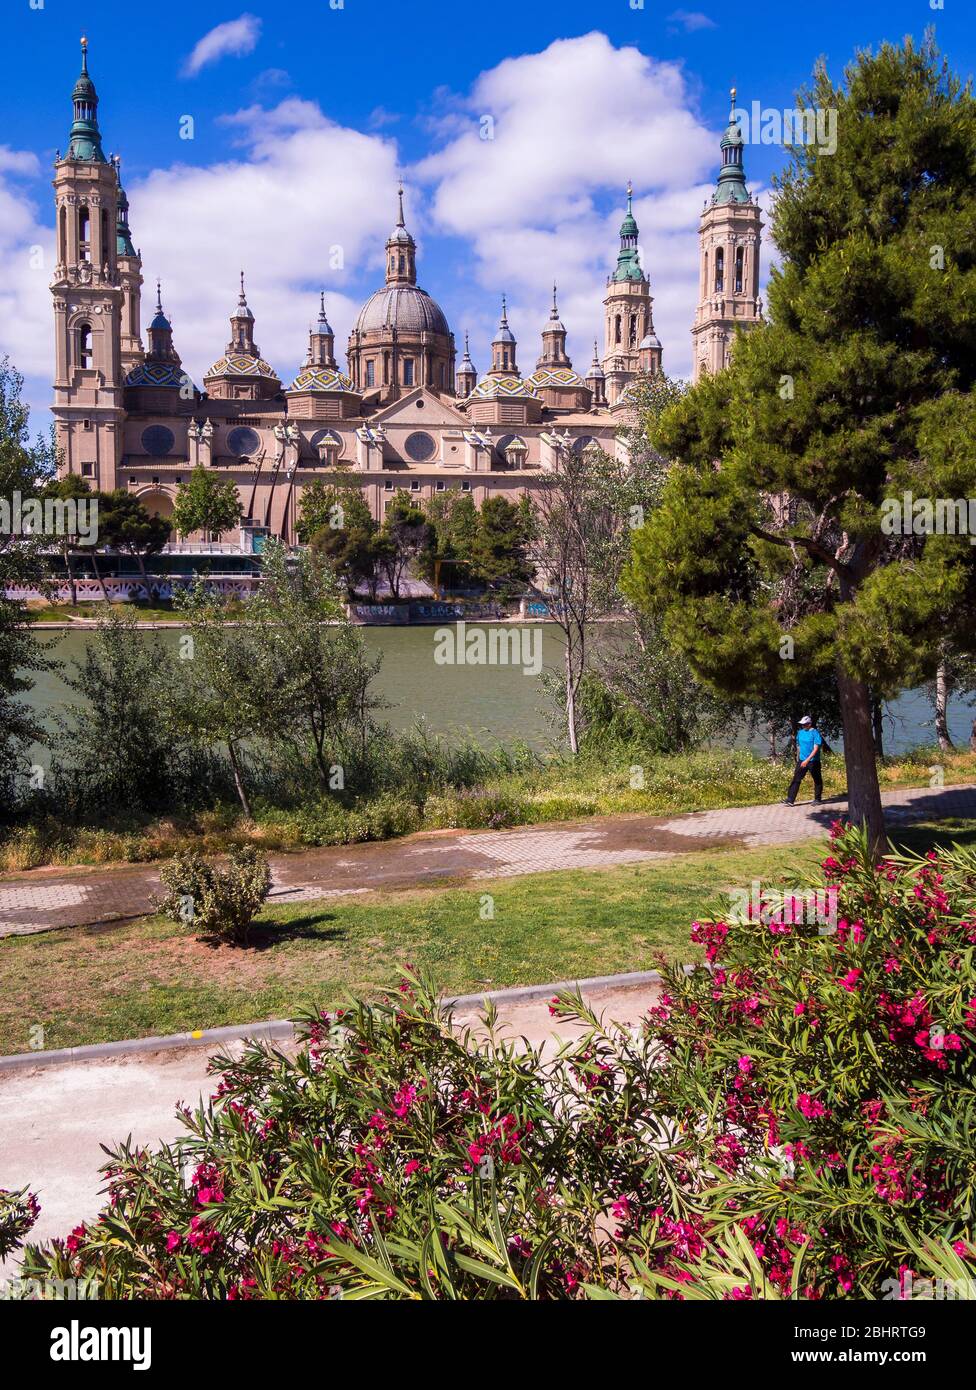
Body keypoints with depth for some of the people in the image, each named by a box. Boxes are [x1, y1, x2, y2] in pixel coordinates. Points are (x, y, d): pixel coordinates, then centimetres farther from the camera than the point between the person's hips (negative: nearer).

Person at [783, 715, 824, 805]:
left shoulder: (815, 733, -12)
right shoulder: (800, 732, 7)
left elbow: (816, 749, -18)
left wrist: (807, 760, -25)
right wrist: (798, 759, 20)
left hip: (813, 761, -5)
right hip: (802, 761, 5)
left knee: (817, 780, 8)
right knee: (796, 780, -1)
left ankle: (817, 799, 22)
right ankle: (790, 800, -3)